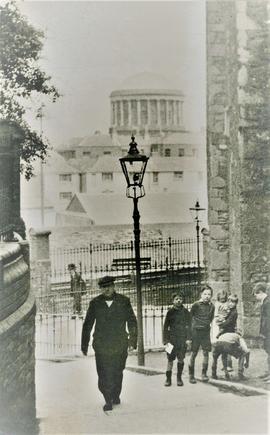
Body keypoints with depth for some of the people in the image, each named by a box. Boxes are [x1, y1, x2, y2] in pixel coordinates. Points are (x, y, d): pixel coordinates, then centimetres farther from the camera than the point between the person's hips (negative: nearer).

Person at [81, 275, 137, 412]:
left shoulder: (124, 302, 2)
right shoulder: (95, 303, 2)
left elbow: (132, 322, 9)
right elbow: (87, 325, 9)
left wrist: (133, 339, 2)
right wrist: (84, 344, 8)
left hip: (120, 345, 0)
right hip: (101, 345, 0)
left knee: (117, 373, 10)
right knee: (104, 375, -6)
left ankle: (115, 395, 32)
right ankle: (108, 400, 5)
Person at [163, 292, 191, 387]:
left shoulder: (185, 312, 6)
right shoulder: (170, 312, 3)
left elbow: (188, 326, 8)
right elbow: (165, 326, 5)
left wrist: (188, 338, 0)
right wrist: (165, 339, -1)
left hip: (182, 339, 1)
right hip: (172, 338, -1)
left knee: (181, 359, 3)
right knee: (170, 359, -4)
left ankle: (179, 378, 13)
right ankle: (168, 378, 3)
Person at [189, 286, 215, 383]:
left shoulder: (211, 306, 4)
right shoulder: (196, 304, -8)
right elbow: (190, 316, 2)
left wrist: (207, 325, 12)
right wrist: (193, 325, 4)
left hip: (206, 332, 3)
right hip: (196, 331, -3)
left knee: (206, 353, -1)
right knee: (193, 353, 1)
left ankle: (204, 374, 9)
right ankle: (191, 375, 7)